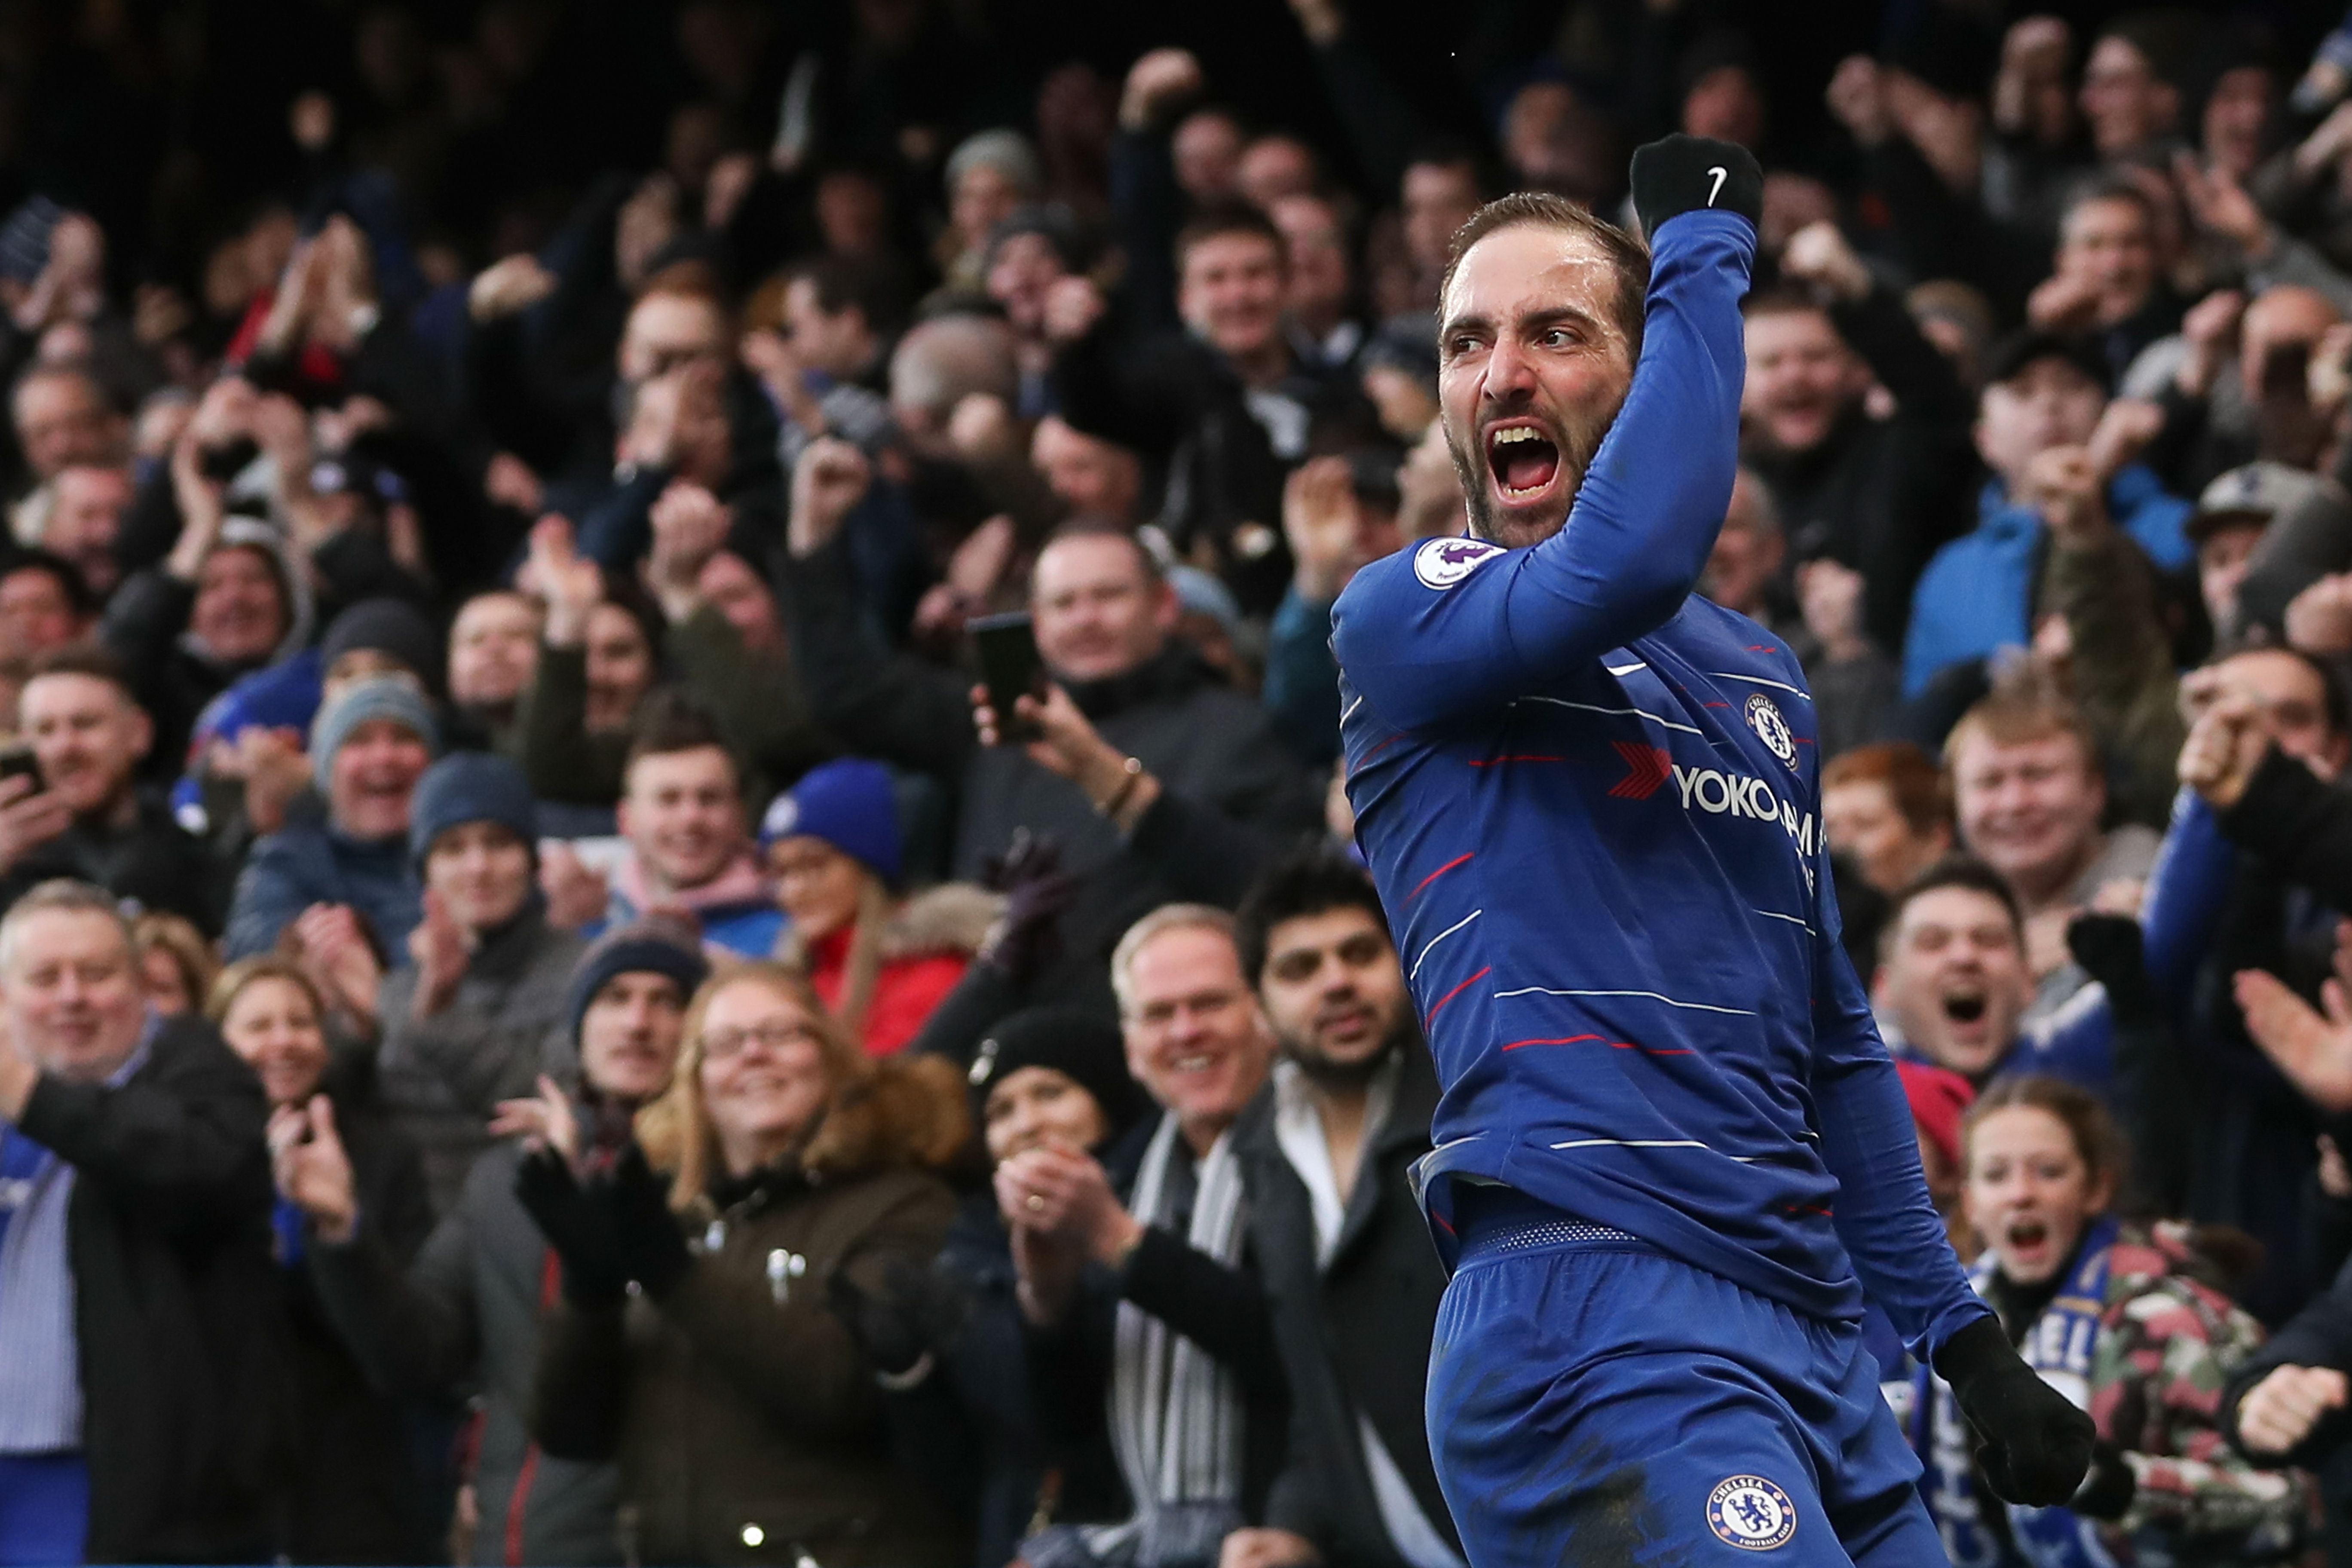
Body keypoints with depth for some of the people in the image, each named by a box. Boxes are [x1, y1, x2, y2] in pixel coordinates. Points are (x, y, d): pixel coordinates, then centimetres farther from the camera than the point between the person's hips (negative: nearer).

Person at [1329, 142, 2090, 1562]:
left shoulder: (1764, 679, 22)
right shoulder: (1401, 617, 1)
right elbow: (1631, 557, -21)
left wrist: (1965, 1336, 21)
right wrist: (1702, 245, -10)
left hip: (1811, 1332, 7)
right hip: (1599, 1309, -7)